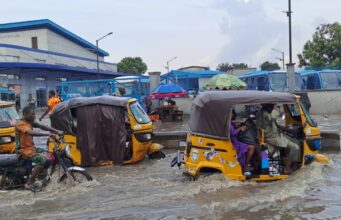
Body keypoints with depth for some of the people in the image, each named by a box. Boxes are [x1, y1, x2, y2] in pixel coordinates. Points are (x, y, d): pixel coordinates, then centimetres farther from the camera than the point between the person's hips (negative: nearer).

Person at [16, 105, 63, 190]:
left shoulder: (30, 122, 9)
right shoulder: (20, 123, -19)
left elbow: (42, 126, 4)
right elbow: (31, 133, -36)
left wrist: (57, 131, -8)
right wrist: (48, 134, -44)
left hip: (31, 148, 10)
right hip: (24, 150, -10)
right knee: (44, 161, -27)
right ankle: (29, 184, -19)